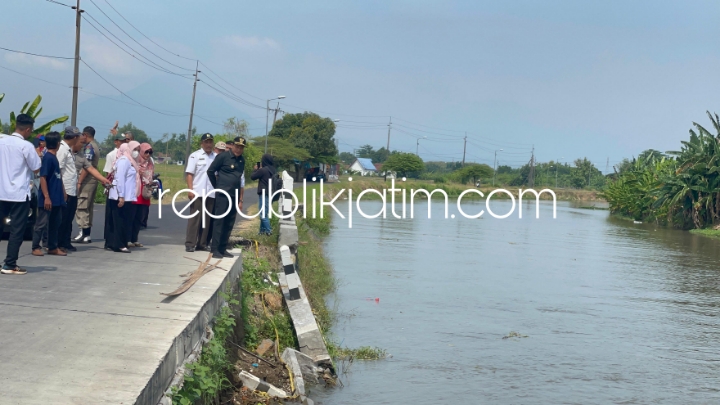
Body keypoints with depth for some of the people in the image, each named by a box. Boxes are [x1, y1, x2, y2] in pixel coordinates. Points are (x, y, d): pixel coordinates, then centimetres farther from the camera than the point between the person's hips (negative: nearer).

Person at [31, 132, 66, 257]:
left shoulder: (54, 157, 12)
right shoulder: (47, 158, -15)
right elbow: (42, 178, -18)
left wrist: (63, 192, 20)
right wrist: (46, 197, -21)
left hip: (57, 198, 9)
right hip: (48, 198, -9)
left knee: (55, 223, 12)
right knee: (42, 223, -2)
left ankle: (53, 247, 18)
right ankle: (35, 247, 4)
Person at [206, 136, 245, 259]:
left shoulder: (242, 160, 14)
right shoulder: (223, 157, -5)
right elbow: (210, 171, 0)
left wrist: (240, 200, 16)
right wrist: (217, 186, 8)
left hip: (235, 196, 6)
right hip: (223, 194, -6)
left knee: (229, 223, 7)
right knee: (219, 221, -7)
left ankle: (223, 249, 13)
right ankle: (215, 250, -6)